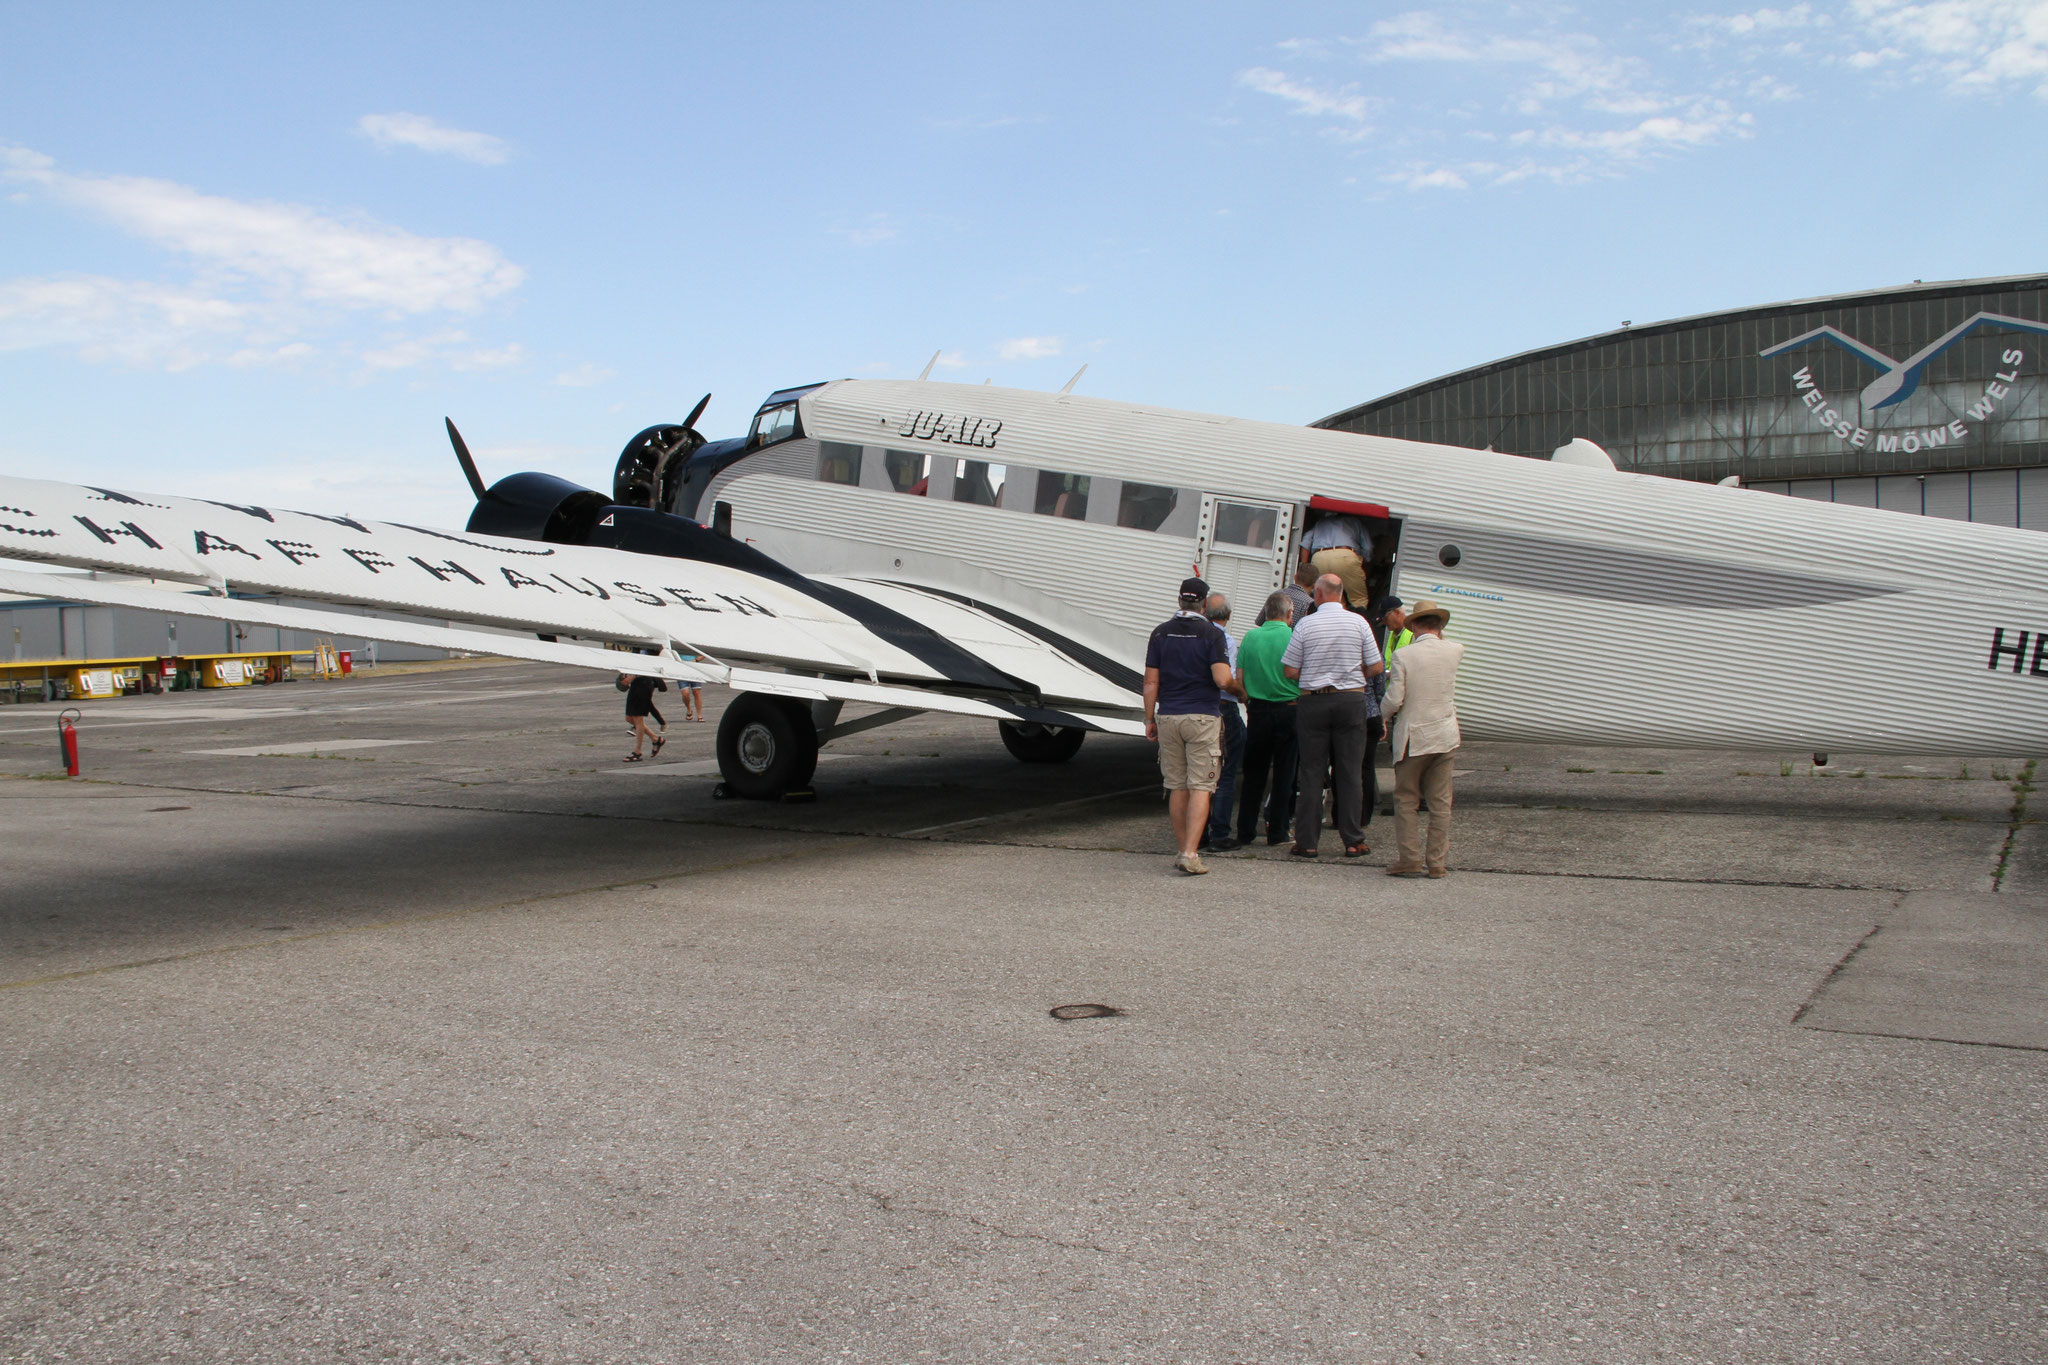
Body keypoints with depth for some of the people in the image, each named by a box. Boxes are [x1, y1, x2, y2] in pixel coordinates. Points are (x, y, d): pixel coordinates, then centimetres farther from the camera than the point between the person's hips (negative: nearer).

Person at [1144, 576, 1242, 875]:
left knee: (1177, 787, 11)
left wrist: (1149, 719, 10)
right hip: (1203, 716, -4)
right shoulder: (1212, 634, -6)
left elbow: (1150, 681, 3)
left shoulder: (1160, 632, 4)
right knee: (1200, 787, -3)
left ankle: (1184, 848, 18)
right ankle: (1190, 853, -12)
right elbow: (1222, 679, -16)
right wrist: (1238, 687, 6)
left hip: (1168, 717, 4)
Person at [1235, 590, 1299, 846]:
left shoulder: (1250, 637, 0)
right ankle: (1277, 830, 9)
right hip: (1289, 710, -2)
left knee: (1253, 772, 10)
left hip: (1258, 710, 3)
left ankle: (1245, 831, 12)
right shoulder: (1295, 638, -8)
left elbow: (1239, 678, 1)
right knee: (1284, 772, 6)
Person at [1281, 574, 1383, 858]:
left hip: (1313, 701, -1)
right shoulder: (1358, 622, -1)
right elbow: (1377, 667, 0)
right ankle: (1353, 840, 7)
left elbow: (1290, 671, -3)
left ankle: (1307, 841, 5)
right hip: (1352, 700, 1)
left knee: (1311, 772, 4)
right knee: (1349, 772, 6)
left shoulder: (1305, 625, -4)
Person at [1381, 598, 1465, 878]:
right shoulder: (1454, 652, 0)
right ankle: (1437, 862, 10)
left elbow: (1394, 701, -11)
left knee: (1406, 800, 7)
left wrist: (1386, 711, 7)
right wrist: (1438, 635, 25)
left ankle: (1410, 859, 4)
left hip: (1412, 738, -3)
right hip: (1446, 736, 3)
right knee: (1440, 802, 8)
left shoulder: (1403, 655, -11)